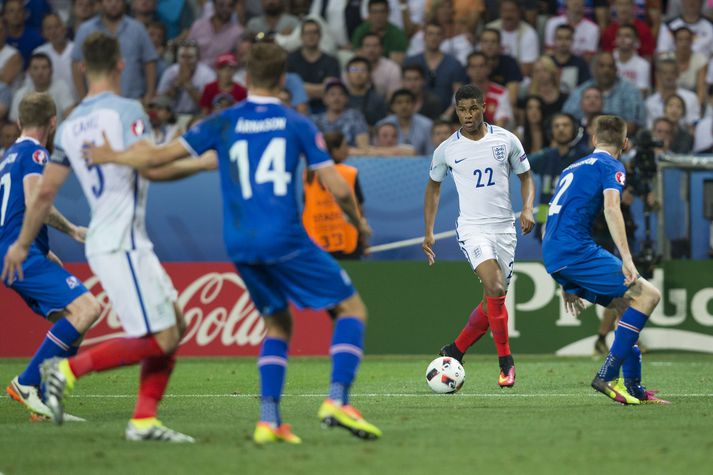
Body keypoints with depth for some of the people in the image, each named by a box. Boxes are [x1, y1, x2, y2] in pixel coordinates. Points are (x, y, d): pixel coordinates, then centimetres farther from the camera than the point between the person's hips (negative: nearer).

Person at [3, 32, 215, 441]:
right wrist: (199, 163, -6)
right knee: (160, 341, -8)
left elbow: (45, 193, 13)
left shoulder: (70, 126, 11)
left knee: (176, 327, 12)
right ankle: (69, 370, -10)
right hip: (122, 245, -9)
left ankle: (144, 420, 6)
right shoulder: (127, 111, -11)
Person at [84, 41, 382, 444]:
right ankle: (338, 400, -11)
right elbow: (338, 188, 0)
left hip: (240, 245, 4)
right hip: (285, 238, -4)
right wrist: (359, 222, 20)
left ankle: (269, 418, 4)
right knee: (351, 308, 7)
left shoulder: (223, 123, 7)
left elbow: (159, 156, 4)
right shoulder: (298, 124, 2)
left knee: (277, 323, 20)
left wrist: (110, 156, 21)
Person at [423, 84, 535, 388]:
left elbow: (526, 177, 11)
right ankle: (506, 361, -13)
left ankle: (455, 351, 25)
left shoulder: (506, 140, 0)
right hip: (472, 229, -3)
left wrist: (527, 209, -7)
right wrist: (429, 232, 9)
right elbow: (433, 186, 14)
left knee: (493, 302, 4)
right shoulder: (446, 150, 0)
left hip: (505, 229, 3)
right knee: (495, 289, -24)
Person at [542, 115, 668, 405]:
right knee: (647, 295, -8)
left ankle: (633, 388, 7)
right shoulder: (611, 166, 3)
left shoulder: (573, 168, 28)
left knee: (631, 304, 15)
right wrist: (626, 258, -23)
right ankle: (607, 376, -16)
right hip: (576, 250, -9)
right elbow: (611, 207, -16)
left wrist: (567, 283, 37)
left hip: (552, 256, 9)